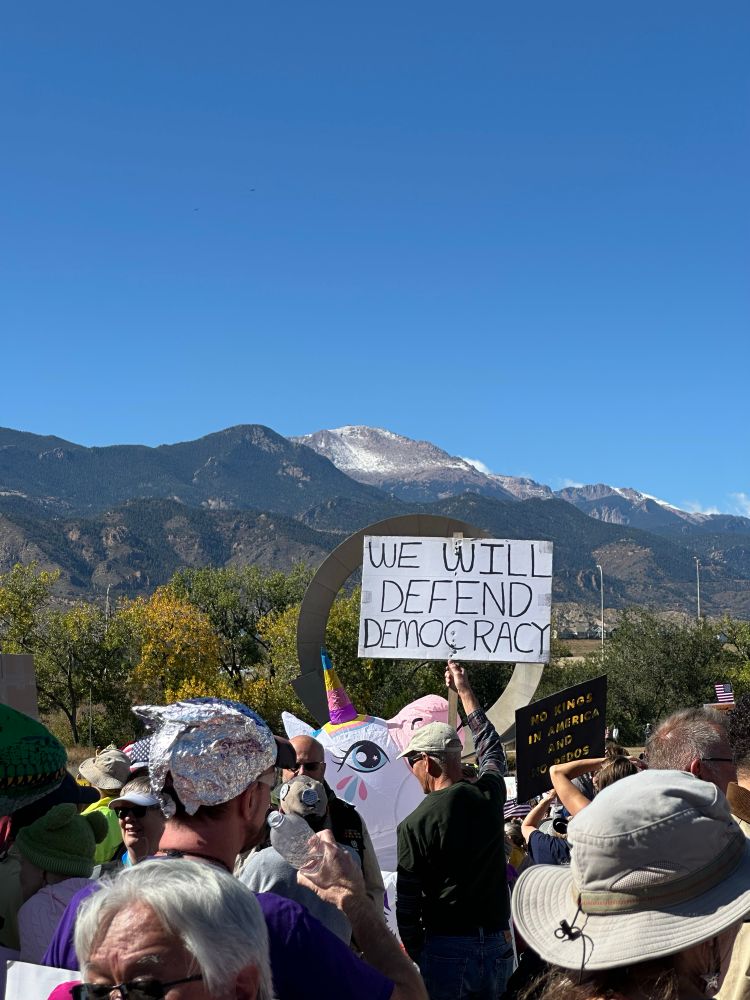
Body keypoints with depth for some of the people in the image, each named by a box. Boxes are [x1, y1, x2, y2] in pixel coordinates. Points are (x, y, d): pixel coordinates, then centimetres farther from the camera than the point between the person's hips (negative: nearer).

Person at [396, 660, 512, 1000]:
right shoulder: (489, 795, -1)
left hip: (446, 947, -4)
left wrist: (415, 953, 7)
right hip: (497, 943, 4)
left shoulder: (414, 825, -13)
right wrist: (465, 692, 32)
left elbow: (407, 903, -10)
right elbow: (492, 749, 22)